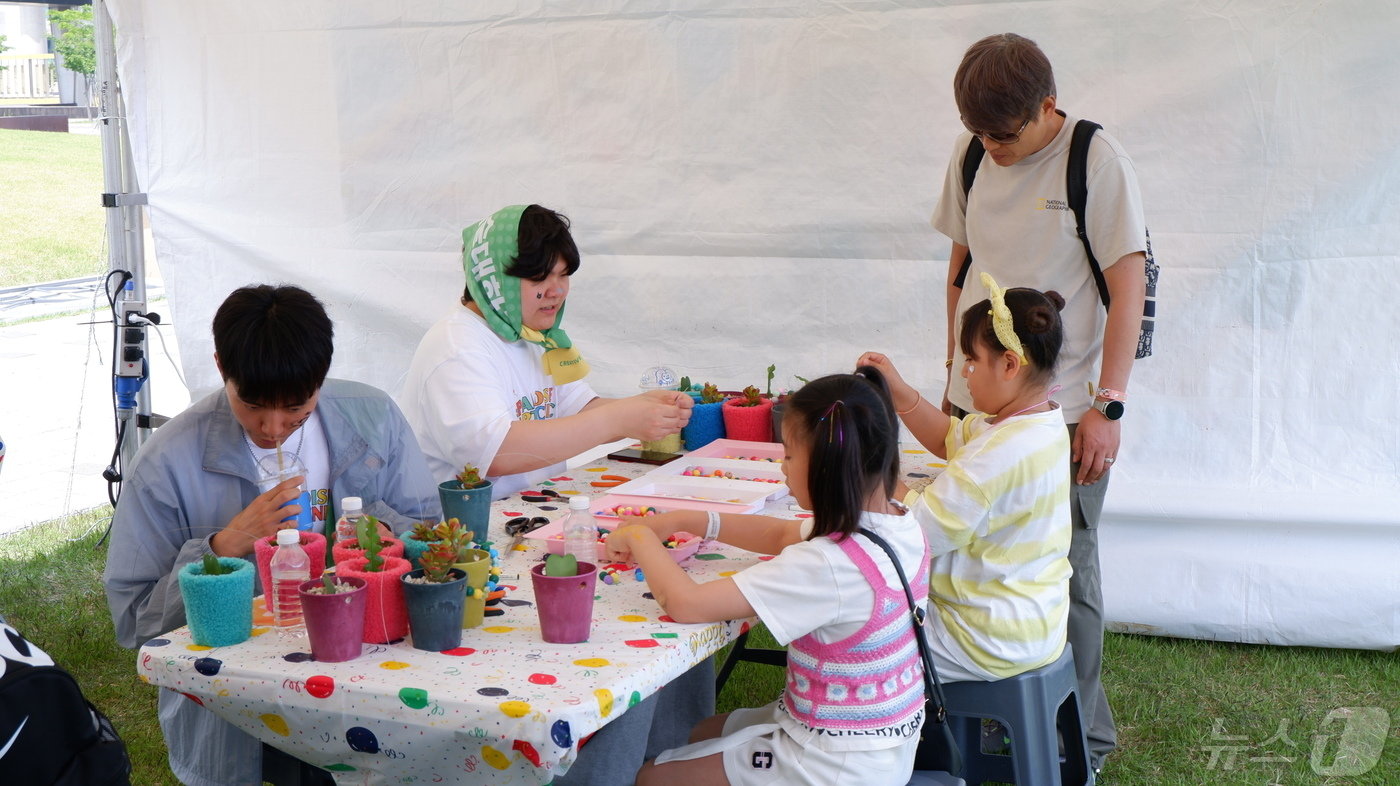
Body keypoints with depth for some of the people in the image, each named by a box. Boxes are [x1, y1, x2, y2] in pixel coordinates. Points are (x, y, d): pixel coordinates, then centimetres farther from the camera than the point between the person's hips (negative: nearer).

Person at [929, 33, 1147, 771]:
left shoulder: (1096, 159, -9)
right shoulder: (970, 156, 6)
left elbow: (1127, 282, -9)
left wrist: (1107, 405, -13)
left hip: (1062, 407, -5)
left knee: (1065, 573, 2)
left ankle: (1081, 738, 18)